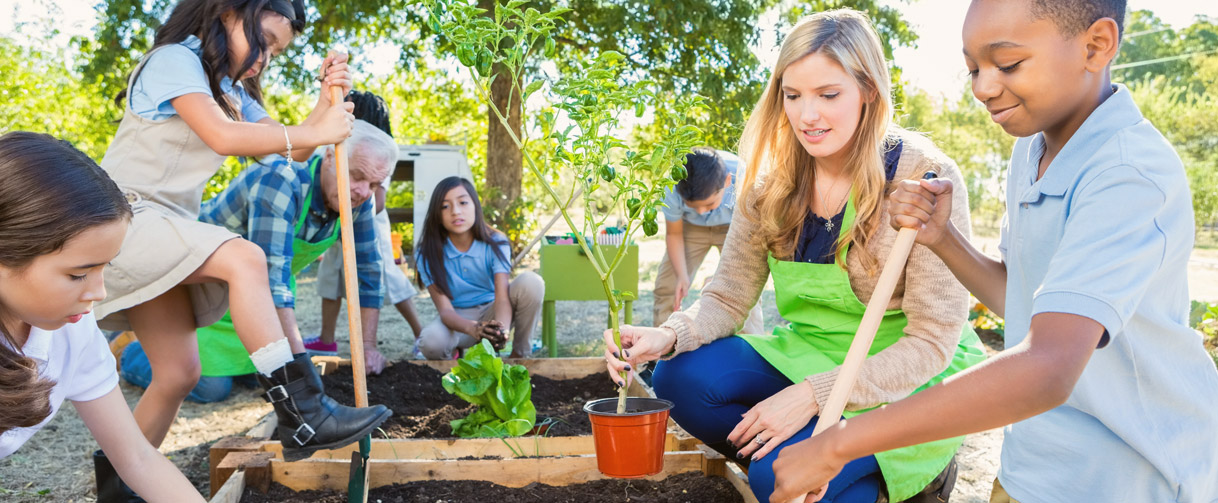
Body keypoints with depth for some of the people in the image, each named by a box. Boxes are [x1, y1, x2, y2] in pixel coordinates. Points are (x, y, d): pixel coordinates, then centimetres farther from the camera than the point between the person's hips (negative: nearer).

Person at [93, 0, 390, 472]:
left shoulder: (232, 93, 19)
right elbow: (222, 136, -22)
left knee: (178, 374, 4)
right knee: (244, 259, -31)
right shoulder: (174, 58, -6)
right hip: (123, 218, -9)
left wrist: (327, 99, -6)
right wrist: (316, 133, -18)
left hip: (165, 230, 9)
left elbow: (290, 146, 9)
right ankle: (302, 414, -35)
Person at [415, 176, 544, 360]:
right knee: (430, 342, -38)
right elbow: (444, 309, -23)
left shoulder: (495, 243, -14)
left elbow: (502, 296, -26)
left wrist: (501, 329, -51)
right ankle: (453, 358, 2)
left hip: (492, 314, 1)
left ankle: (519, 355, -10)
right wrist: (472, 328, -48)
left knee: (531, 281, -28)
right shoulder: (427, 254, -15)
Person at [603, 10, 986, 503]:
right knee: (681, 377, -17)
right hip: (809, 358, 5)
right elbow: (729, 296, -2)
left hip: (913, 382, -5)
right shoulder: (772, 181, -4)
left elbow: (931, 342, -18)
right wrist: (668, 336, -24)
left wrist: (814, 394, -27)